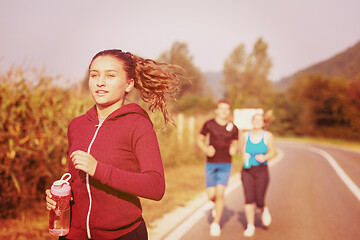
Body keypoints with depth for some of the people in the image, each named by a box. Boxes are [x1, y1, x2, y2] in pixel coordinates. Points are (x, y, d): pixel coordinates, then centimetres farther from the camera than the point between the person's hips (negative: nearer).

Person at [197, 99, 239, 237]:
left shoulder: (233, 128, 0)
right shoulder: (208, 124, -4)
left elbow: (235, 145, 11)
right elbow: (200, 140, 5)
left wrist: (234, 150, -13)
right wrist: (206, 149, -16)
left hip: (225, 165, 0)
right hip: (210, 164, 0)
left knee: (220, 194, -11)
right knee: (211, 195, 1)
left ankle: (216, 224, 3)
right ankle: (218, 205, 39)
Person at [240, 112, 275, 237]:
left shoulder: (268, 136, -6)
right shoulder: (246, 135, 0)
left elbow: (272, 151, 4)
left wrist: (265, 157, -16)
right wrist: (244, 157, -3)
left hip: (262, 172, -1)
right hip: (247, 171, 1)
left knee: (259, 200, -2)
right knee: (249, 199, -7)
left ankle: (264, 209, 35)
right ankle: (250, 226, 6)